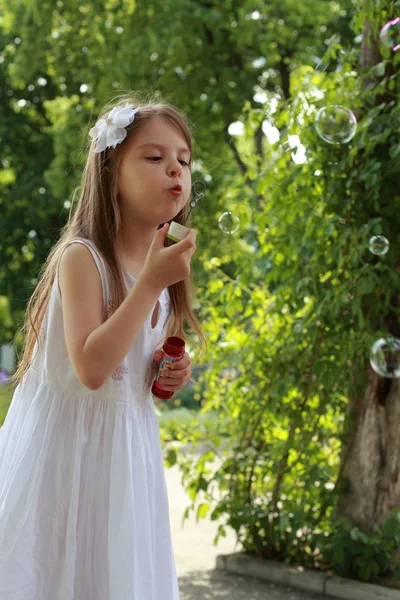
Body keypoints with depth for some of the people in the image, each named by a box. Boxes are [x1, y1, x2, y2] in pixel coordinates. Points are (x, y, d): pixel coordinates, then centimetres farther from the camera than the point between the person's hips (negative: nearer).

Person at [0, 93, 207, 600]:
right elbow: (91, 369, -26)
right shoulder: (82, 257, -15)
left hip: (126, 444, 7)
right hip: (67, 441, -6)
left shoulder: (167, 263, 7)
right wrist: (151, 283, -25)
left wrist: (170, 377, 0)